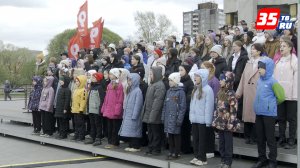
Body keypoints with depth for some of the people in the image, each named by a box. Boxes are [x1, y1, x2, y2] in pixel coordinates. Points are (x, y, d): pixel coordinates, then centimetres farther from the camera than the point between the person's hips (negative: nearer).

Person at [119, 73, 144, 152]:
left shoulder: (138, 91, -12)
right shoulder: (130, 90, 15)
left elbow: (138, 104, -16)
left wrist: (134, 115, -18)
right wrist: (125, 114, 12)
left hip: (133, 115, -9)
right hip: (128, 115, 9)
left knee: (134, 130, -5)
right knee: (129, 130, 10)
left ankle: (136, 146, 2)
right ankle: (131, 145, 17)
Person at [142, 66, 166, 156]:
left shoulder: (160, 85, -14)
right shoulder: (152, 85, 17)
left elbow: (158, 101, -21)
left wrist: (153, 114, -24)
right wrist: (144, 112, 18)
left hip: (155, 116, -9)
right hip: (149, 115, 9)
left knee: (156, 133, -1)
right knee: (150, 133, 15)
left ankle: (156, 150, 5)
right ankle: (150, 148, 22)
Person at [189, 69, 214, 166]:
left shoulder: (207, 89, -12)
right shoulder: (195, 89, 13)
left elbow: (209, 106, -14)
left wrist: (207, 120, -15)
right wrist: (191, 116, 11)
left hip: (202, 120, -7)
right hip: (194, 119, 7)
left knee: (202, 139, 1)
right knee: (195, 138, 11)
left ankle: (202, 158, 8)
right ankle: (197, 156, 20)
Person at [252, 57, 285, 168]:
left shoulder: (272, 82, -12)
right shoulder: (259, 81, 8)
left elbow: (281, 96, -10)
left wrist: (271, 104, 1)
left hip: (269, 114, -7)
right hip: (259, 113, 7)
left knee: (270, 138, 2)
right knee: (260, 138, 14)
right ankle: (262, 159, 27)